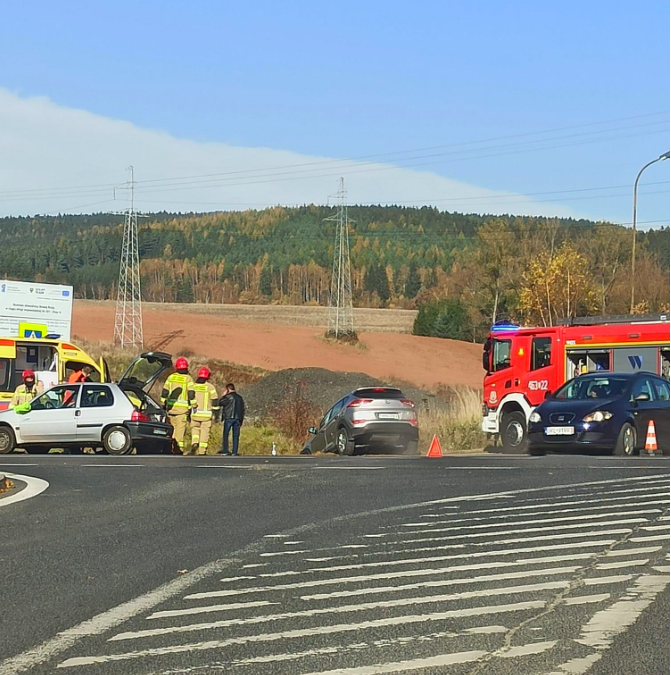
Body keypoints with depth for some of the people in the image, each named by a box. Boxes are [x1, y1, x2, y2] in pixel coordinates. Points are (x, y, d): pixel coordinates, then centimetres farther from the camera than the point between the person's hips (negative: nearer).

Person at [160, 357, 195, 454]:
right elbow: (191, 394, -6)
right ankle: (179, 447, -8)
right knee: (180, 428, -3)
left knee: (172, 427, 13)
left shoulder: (171, 377, 9)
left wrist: (163, 404, 18)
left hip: (171, 407, 3)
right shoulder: (188, 379, -1)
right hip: (183, 408, -3)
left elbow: (164, 392, 10)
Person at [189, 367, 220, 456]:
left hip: (195, 414, 2)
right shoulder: (210, 387, -4)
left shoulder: (193, 386, 4)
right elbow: (215, 401, -3)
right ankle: (202, 452, 4)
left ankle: (194, 443, -8)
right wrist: (216, 413, 5)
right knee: (204, 432, 4)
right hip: (207, 414, -2)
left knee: (195, 429, 18)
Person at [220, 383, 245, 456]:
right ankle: (235, 452, 1)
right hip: (237, 419, 5)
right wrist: (241, 420, 18)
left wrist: (223, 395, 8)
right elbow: (243, 409, 14)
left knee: (225, 435, 3)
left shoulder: (228, 397, -7)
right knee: (236, 435, 5)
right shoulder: (239, 397, 12)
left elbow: (220, 403, -4)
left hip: (229, 418, -5)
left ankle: (225, 451, -2)